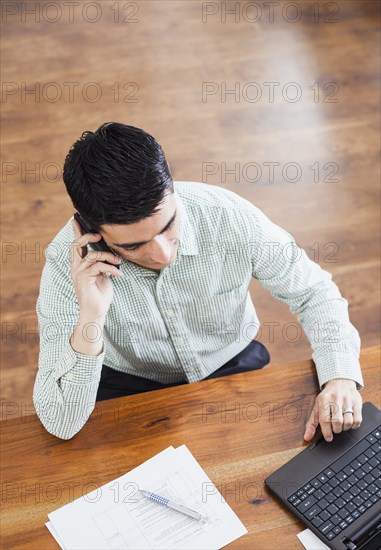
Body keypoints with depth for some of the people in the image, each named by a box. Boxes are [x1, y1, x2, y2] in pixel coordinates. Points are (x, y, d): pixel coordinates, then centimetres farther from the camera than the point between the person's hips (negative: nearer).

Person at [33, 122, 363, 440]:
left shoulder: (231, 216, -25)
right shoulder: (68, 265, -27)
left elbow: (314, 291, -7)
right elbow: (60, 424, -27)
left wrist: (340, 376, -22)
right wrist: (90, 319, -41)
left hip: (232, 365, 2)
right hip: (130, 387, -2)